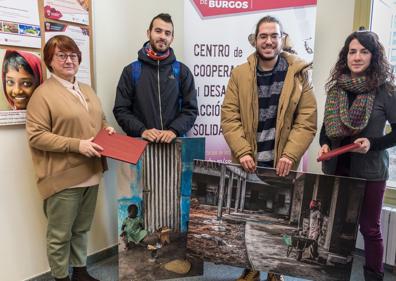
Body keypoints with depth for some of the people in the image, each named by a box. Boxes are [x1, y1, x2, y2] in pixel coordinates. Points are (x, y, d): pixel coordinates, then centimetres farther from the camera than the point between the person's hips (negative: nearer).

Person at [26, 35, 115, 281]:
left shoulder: (87, 90, 14)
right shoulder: (43, 94, -9)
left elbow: (99, 121, 24)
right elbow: (35, 136, -15)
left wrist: (107, 129, 1)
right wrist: (77, 144, -21)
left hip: (90, 173, 7)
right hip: (63, 177, -7)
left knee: (82, 229, 20)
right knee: (60, 235, 8)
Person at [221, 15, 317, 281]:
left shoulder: (299, 74, 0)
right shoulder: (239, 74, 2)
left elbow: (307, 121, -4)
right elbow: (229, 117, -3)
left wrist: (290, 154, -15)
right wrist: (242, 152, -14)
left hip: (282, 163, 0)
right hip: (248, 163, 1)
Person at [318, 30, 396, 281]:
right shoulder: (336, 87, 4)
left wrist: (372, 144, -20)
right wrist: (324, 145, -6)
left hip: (370, 170, -3)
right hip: (335, 167, 4)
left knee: (369, 227, 9)